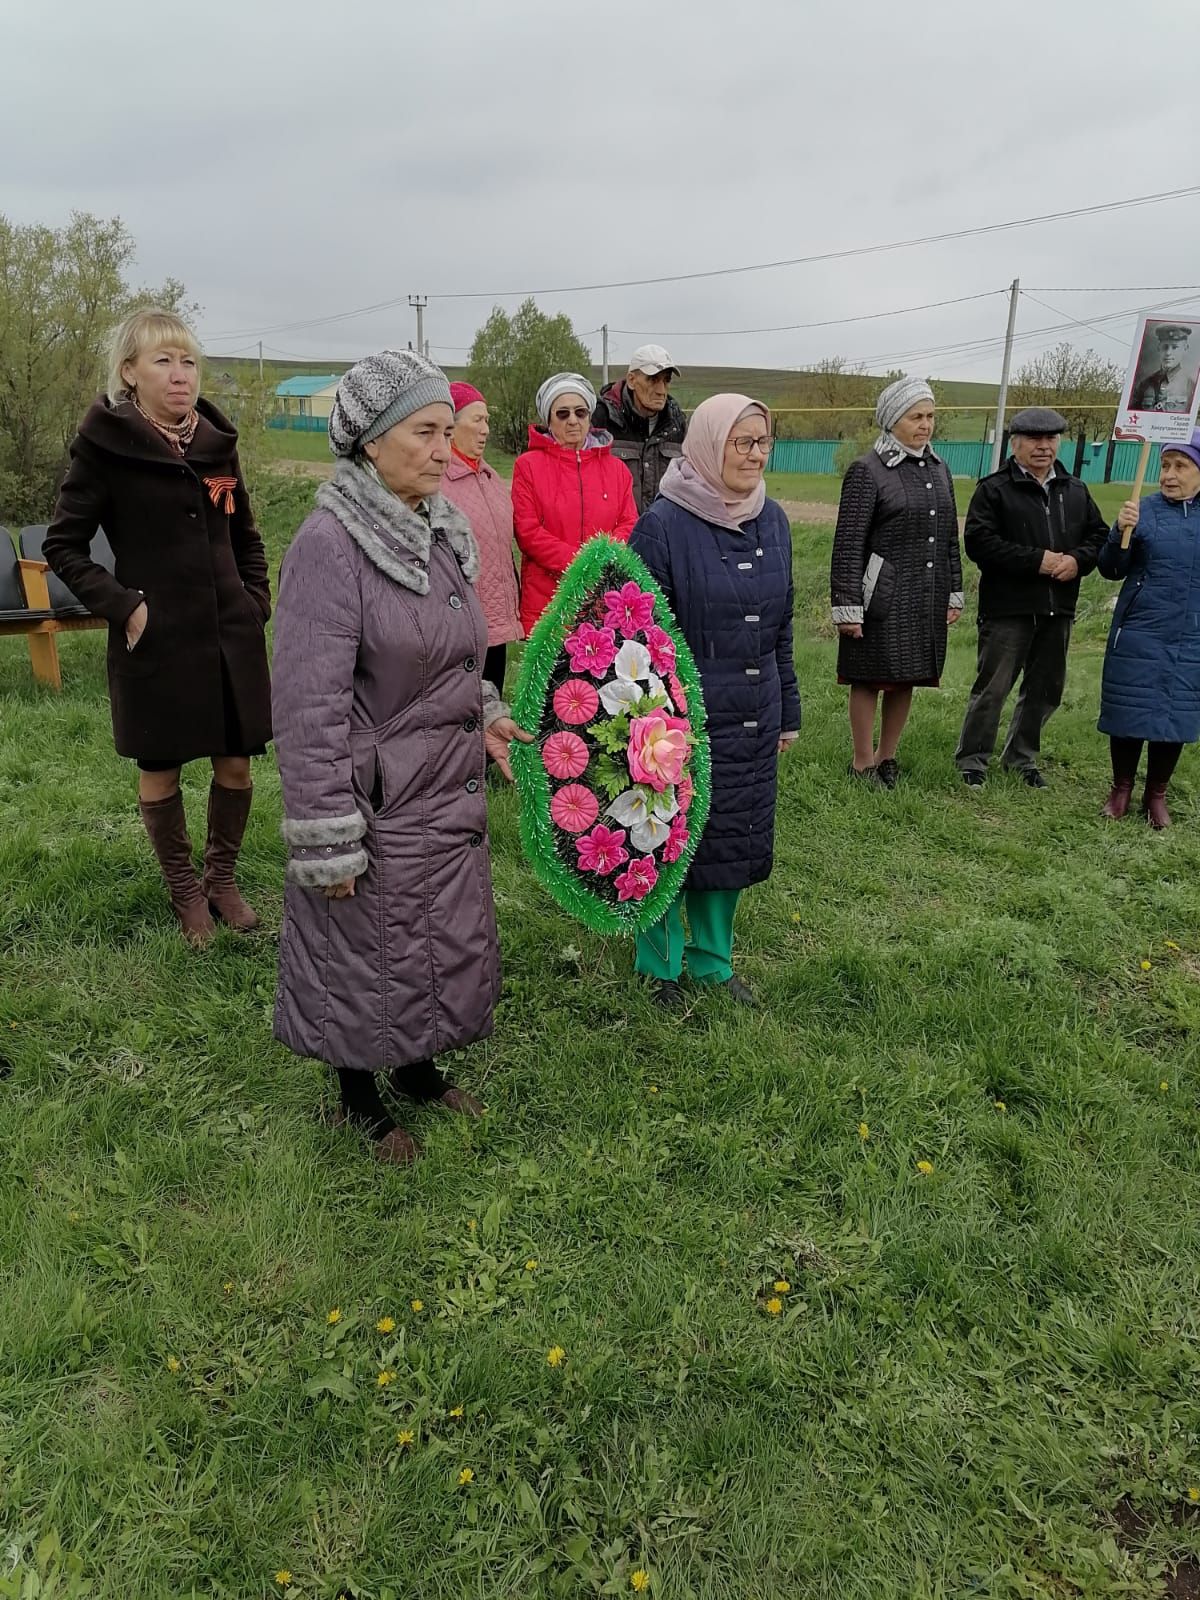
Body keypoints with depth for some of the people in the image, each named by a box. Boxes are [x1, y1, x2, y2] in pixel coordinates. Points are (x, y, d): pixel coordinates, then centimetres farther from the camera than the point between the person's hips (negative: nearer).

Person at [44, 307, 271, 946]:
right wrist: (122, 606, -13)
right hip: (155, 641, -4)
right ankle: (185, 891, 27)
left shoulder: (216, 441, 6)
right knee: (160, 771, 9)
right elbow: (63, 545, -4)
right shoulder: (105, 445, -7)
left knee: (236, 763, 9)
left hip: (231, 635, 4)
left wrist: (257, 600, 6)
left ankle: (222, 878, 30)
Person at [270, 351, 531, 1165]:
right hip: (376, 803, -7)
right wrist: (328, 843, -19)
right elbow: (310, 708, -21)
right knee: (366, 956, 11)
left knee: (450, 942, 20)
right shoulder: (330, 543, -20)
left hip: (449, 792, 8)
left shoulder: (443, 530, 4)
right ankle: (359, 1095, 37)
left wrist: (484, 713, 6)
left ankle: (418, 1065, 45)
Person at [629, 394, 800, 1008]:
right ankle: (662, 966, 28)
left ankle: (713, 962, 33)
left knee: (733, 842, 14)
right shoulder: (664, 524, -12)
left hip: (753, 720, 6)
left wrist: (787, 713, 15)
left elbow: (781, 629, 13)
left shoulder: (772, 520, 6)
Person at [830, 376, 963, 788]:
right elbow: (848, 545, -11)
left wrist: (954, 594, 15)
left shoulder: (938, 469, 12)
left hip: (927, 597, 6)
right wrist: (847, 606, -15)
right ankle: (863, 763, 16)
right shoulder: (867, 471, -8)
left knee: (907, 679, 12)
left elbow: (950, 538, 18)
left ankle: (887, 757, 26)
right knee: (870, 679, 3)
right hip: (882, 596, -6)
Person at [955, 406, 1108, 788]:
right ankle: (972, 759, 12)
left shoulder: (1075, 491, 13)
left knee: (1046, 689, 13)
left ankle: (1021, 756, 28)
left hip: (1058, 609, 6)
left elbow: (1098, 535, 15)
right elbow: (979, 542, -15)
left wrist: (1077, 560, -8)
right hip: (1008, 609, -6)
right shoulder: (994, 489, -4)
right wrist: (1037, 560, -18)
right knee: (992, 688, -1)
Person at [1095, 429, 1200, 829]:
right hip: (1139, 635, -2)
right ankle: (1122, 789, 23)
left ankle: (1156, 795, 23)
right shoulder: (1144, 510, -4)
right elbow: (1111, 569, -8)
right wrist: (1120, 532, -24)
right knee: (1130, 713, 5)